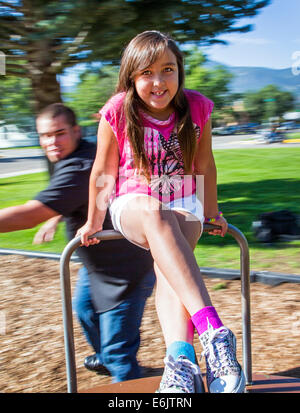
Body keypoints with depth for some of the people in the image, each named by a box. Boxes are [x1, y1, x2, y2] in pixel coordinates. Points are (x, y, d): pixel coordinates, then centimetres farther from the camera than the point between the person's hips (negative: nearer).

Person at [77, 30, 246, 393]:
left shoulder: (197, 108, -3)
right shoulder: (118, 112, -9)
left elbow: (205, 165, 9)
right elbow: (103, 173, 1)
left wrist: (211, 214, 16)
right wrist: (94, 222, 9)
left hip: (184, 207, 2)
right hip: (132, 207, -2)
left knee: (168, 258, -34)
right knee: (155, 213, -40)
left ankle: (180, 359, -47)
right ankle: (212, 329, -52)